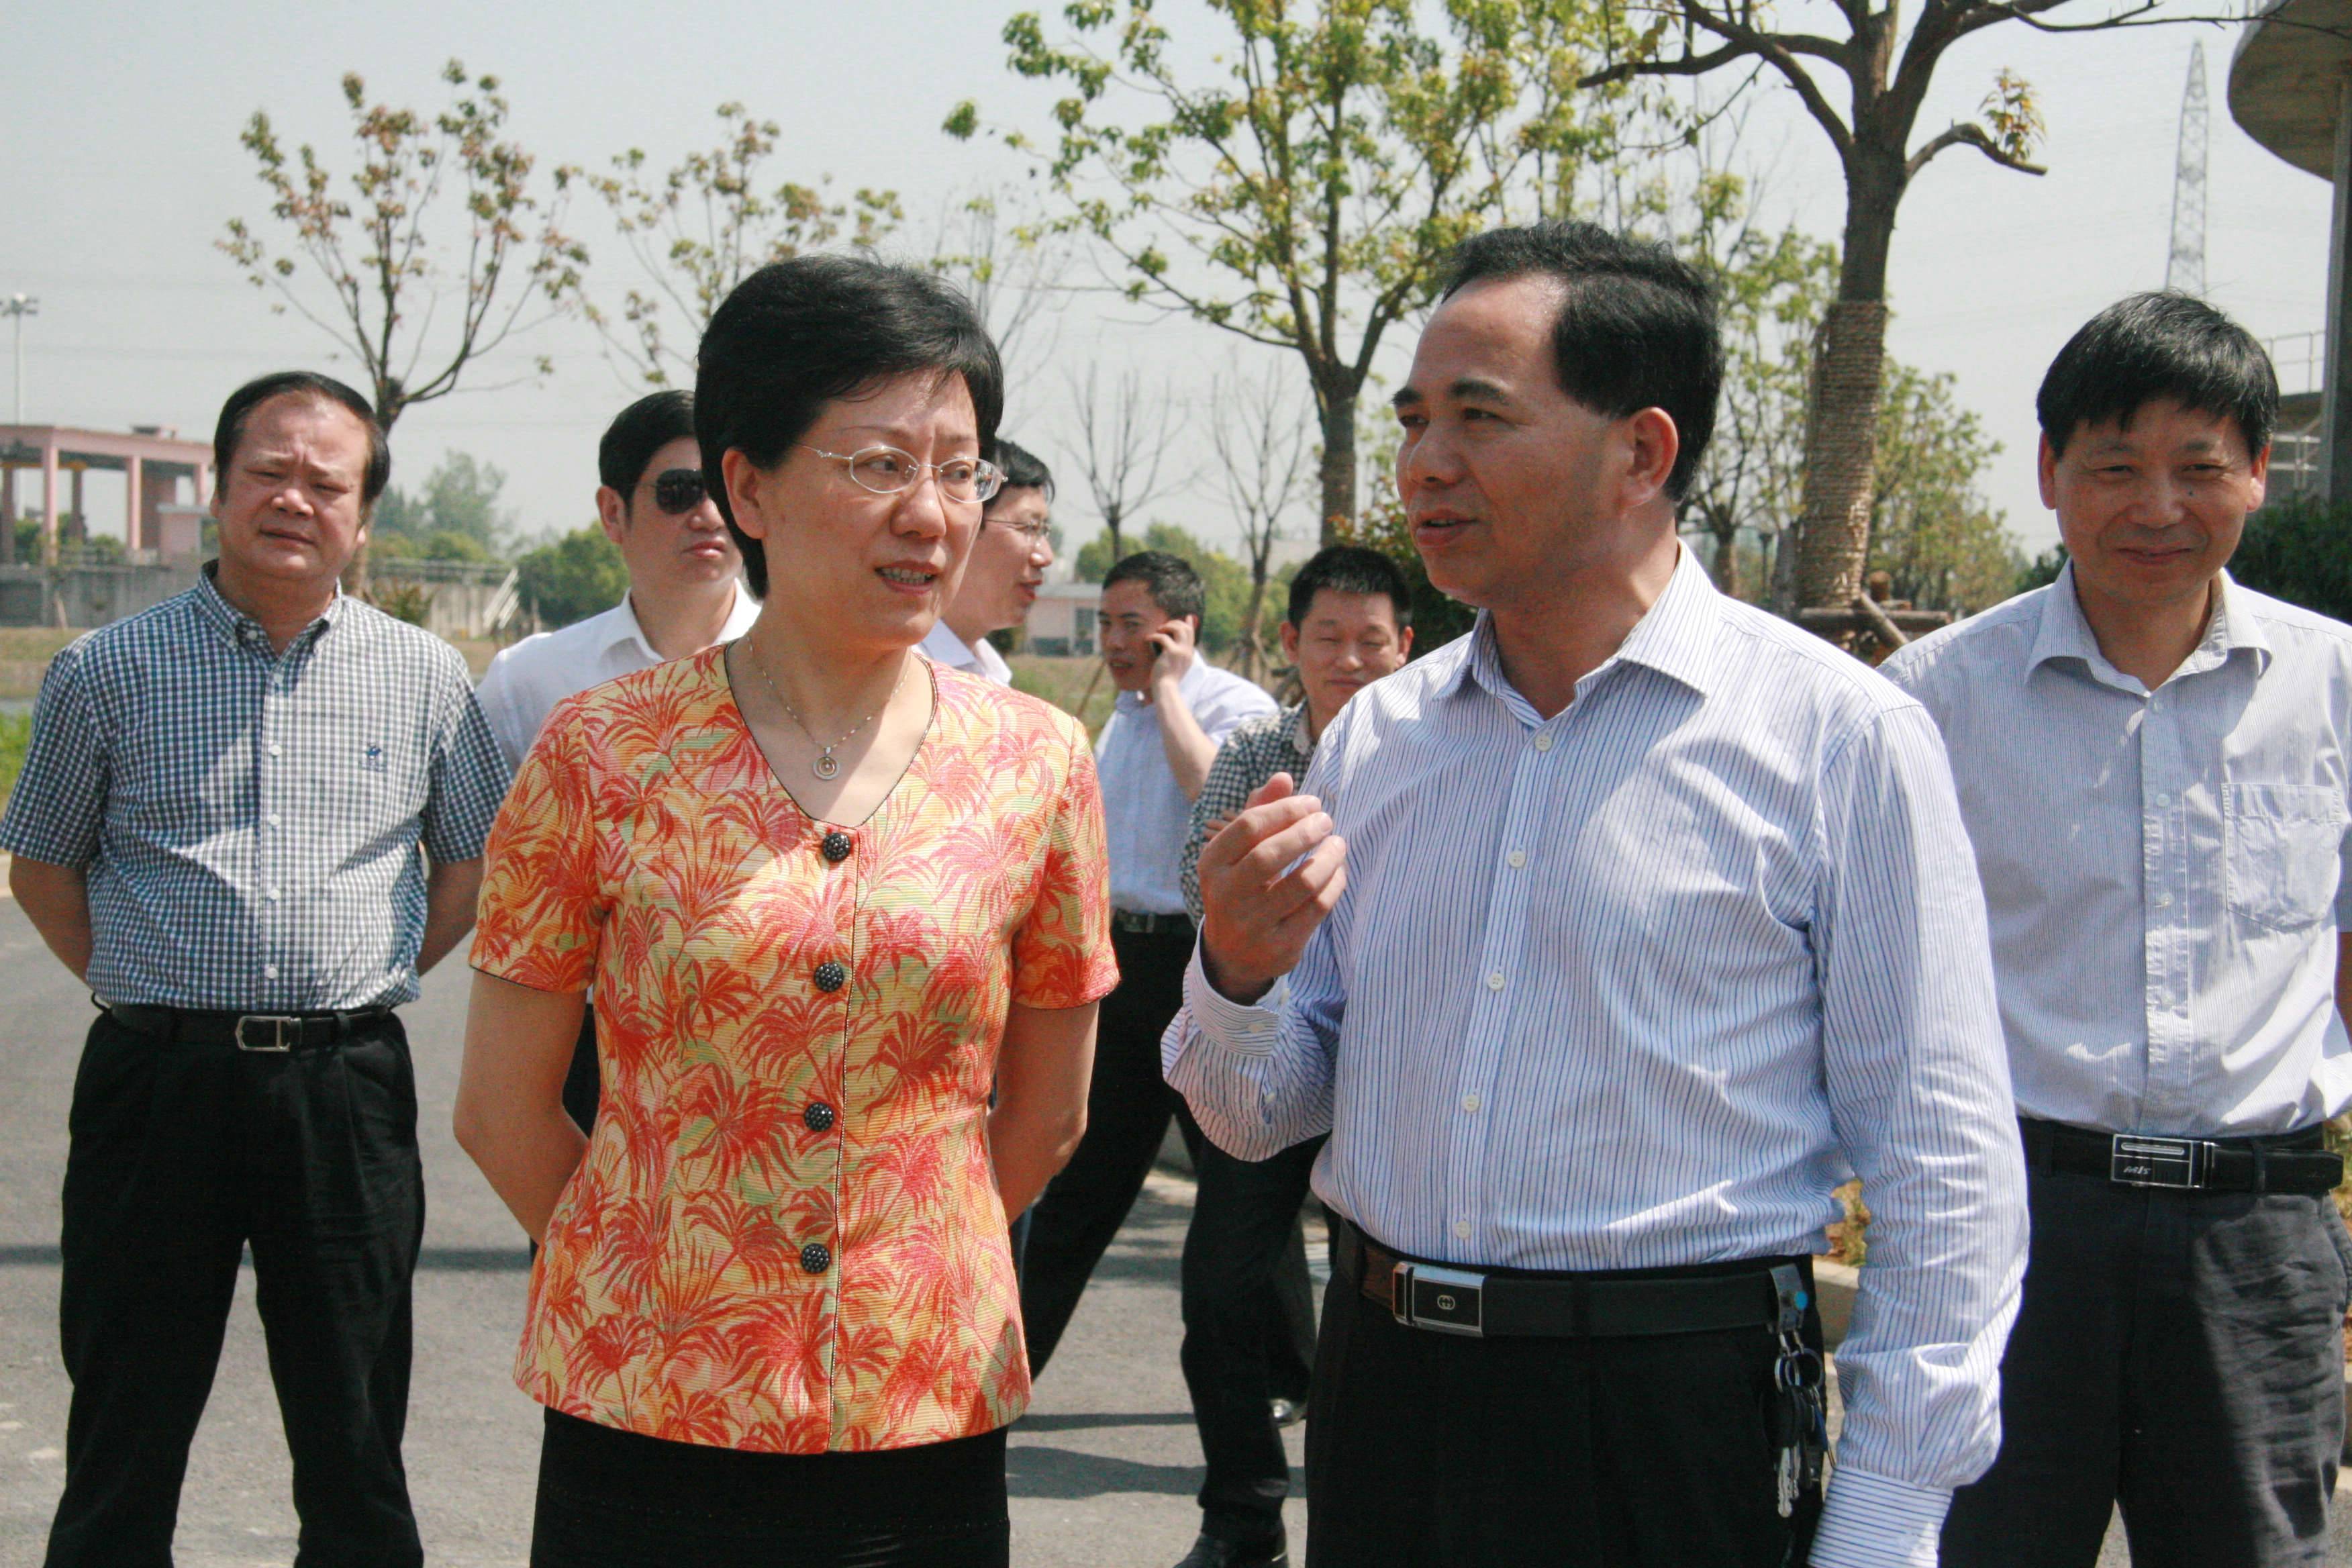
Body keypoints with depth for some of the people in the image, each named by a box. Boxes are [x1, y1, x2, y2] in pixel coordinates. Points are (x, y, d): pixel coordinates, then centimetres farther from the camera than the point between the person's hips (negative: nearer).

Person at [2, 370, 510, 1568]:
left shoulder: (425, 677, 7)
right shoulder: (108, 671, 4)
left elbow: (472, 860, 17)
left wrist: (371, 978, 9)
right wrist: (133, 984, 5)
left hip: (347, 1092, 1)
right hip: (157, 1077, -1)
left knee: (356, 1459, 8)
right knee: (121, 1453, 6)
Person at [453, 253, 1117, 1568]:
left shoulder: (1039, 766, 0)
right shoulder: (604, 756, -5)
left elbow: (1045, 1119, 10)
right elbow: (502, 1111, 2)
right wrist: (681, 1281, 8)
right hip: (642, 1430, -1)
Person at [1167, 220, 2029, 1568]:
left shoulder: (1841, 737, -8)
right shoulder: (1376, 736, 7)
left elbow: (1947, 1181, -9)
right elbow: (1258, 1120, 13)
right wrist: (1239, 976, -9)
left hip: (1677, 1437, -4)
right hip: (1384, 1399, 5)